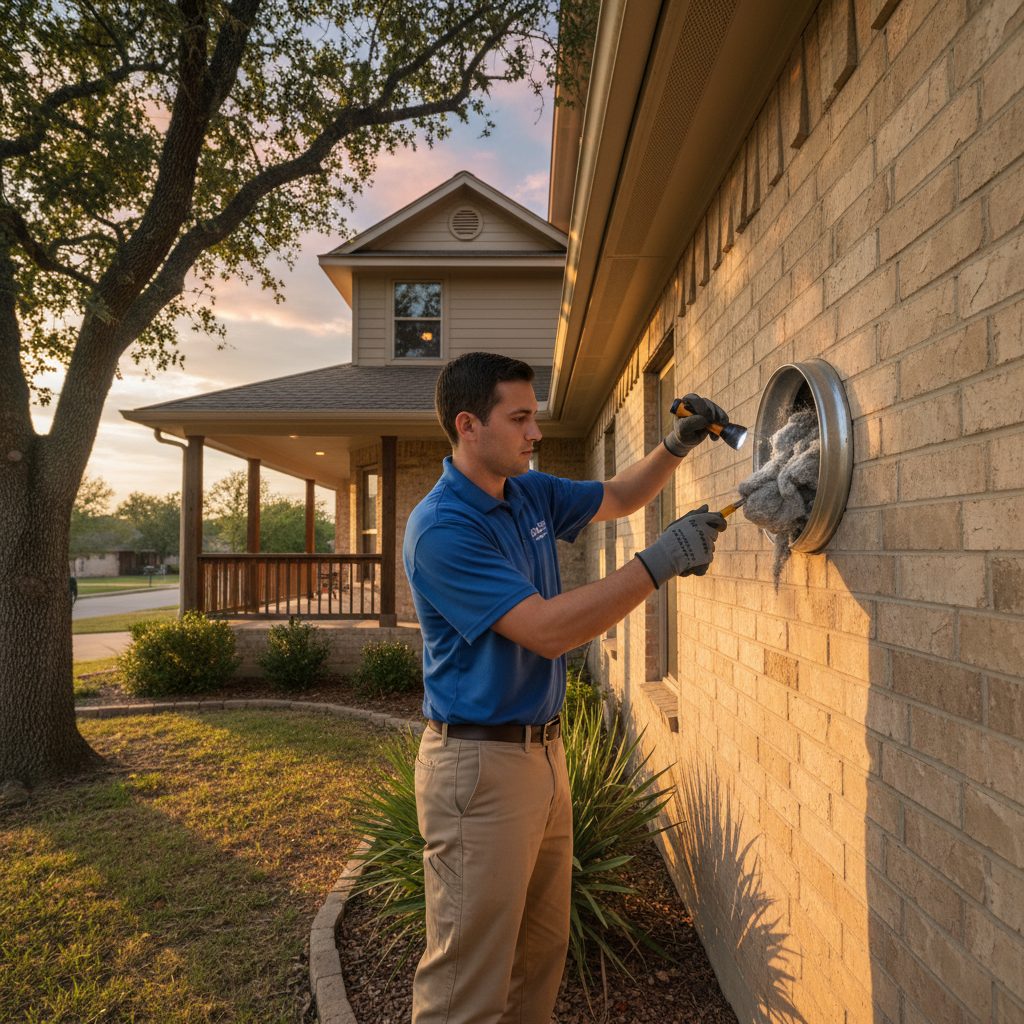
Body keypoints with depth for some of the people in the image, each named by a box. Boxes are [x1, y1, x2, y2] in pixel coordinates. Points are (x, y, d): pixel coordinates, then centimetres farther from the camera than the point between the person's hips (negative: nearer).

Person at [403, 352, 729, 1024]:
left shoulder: (531, 493, 6)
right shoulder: (442, 528, -20)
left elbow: (620, 497, 21)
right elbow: (548, 630, -26)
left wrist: (678, 445, 5)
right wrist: (659, 563, -25)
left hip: (544, 750, 8)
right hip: (480, 764, -8)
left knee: (543, 954, 21)